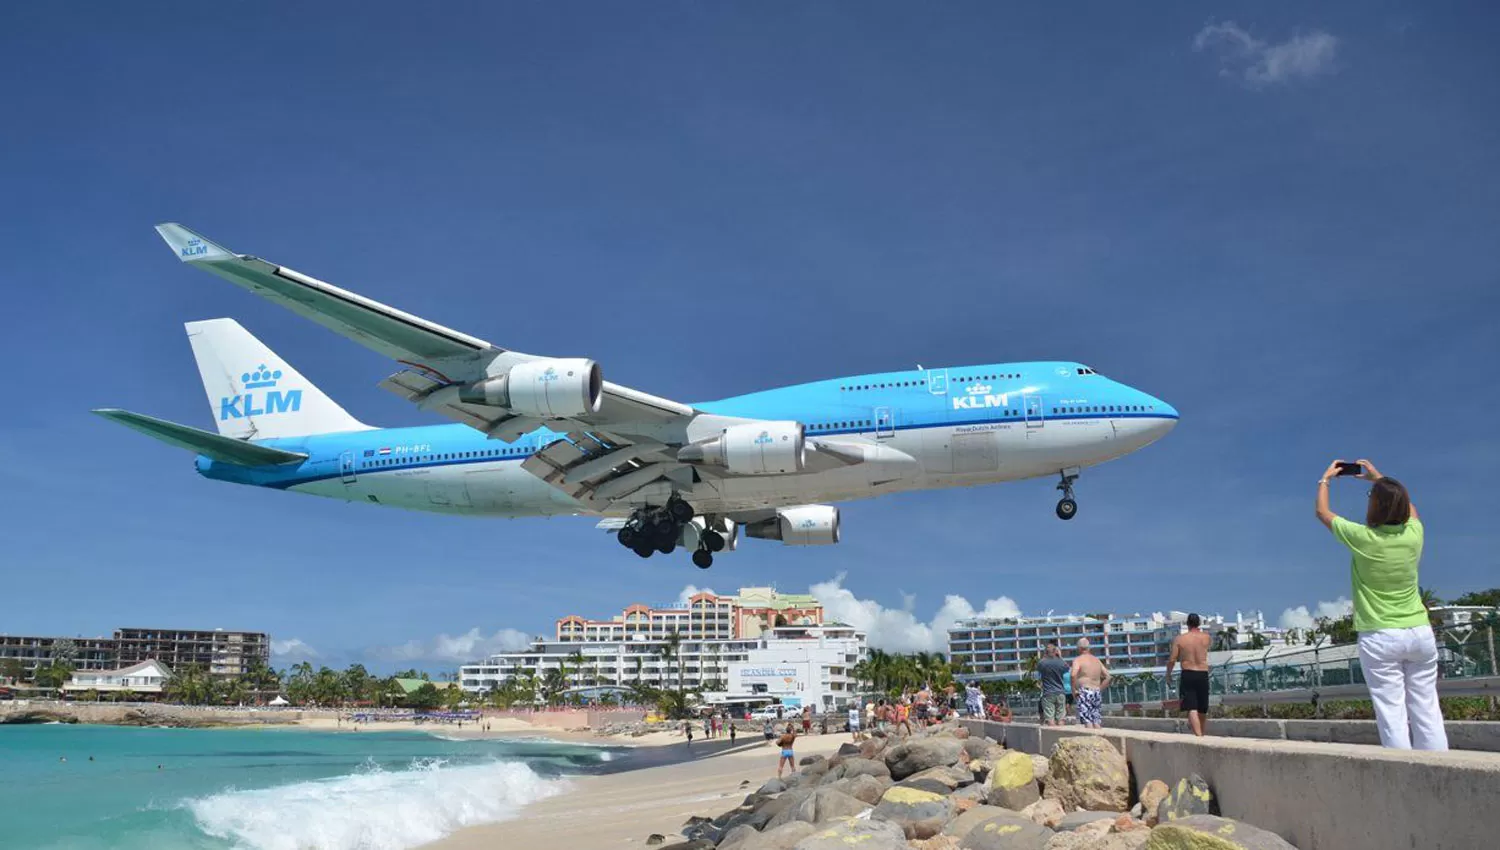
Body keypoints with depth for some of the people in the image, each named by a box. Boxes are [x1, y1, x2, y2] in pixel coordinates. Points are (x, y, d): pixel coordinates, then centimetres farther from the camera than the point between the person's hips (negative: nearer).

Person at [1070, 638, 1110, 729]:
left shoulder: (1078, 660, -4)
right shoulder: (1097, 660, 17)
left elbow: (1073, 675, -21)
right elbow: (1107, 677, 18)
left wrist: (1074, 690, -11)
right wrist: (1100, 689, 18)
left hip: (1084, 692, -6)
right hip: (1097, 692, 6)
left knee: (1087, 721, -8)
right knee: (1097, 722, 8)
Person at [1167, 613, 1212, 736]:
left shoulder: (1179, 639, -4)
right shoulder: (1206, 637, 0)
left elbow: (1172, 660, -3)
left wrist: (1168, 673, 12)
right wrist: (1198, 630, 29)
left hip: (1188, 675, -2)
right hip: (1203, 675, 2)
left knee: (1192, 709, -7)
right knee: (1202, 710, 16)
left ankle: (1199, 736, -22)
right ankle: (1201, 734, 28)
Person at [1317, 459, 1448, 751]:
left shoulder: (1363, 538, -12)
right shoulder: (1414, 534, -1)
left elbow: (1322, 512, 6)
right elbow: (1407, 506, 24)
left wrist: (1325, 479, 22)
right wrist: (1378, 478, 33)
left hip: (1380, 638, -4)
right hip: (1420, 632, 4)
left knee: (1392, 715, -3)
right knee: (1427, 712, 5)